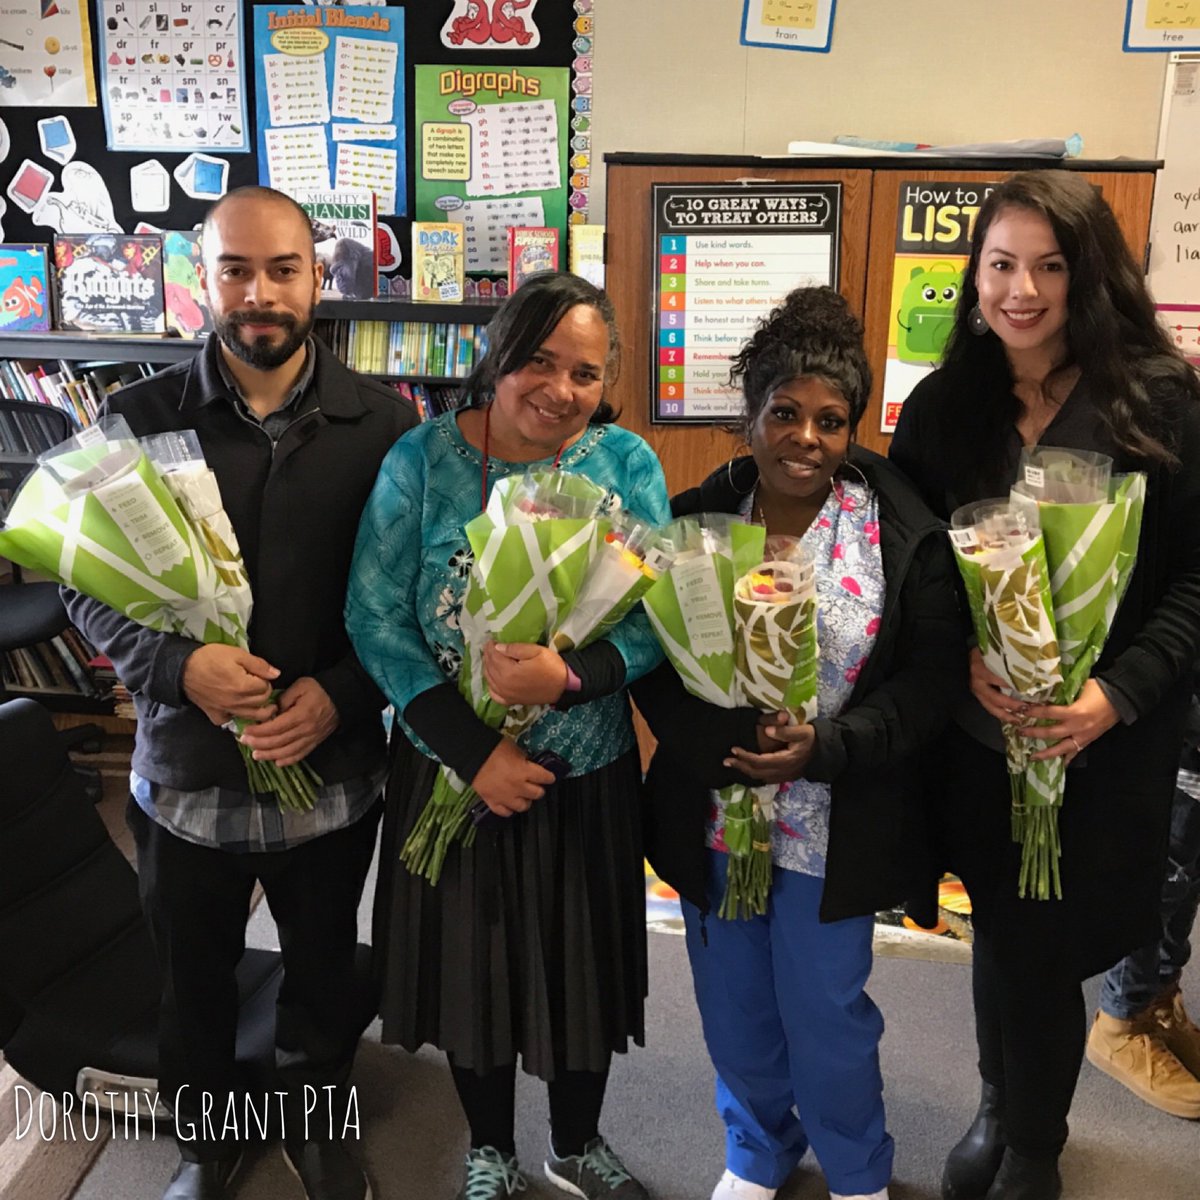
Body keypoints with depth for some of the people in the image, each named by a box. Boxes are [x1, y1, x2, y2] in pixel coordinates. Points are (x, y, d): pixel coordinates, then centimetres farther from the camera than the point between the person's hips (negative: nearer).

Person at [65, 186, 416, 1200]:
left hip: (333, 768, 0)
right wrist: (178, 664, -20)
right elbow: (89, 585, -2)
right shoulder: (142, 417, -5)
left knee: (324, 972, 20)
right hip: (184, 766, 1)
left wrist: (342, 694, -17)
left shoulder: (383, 422, -6)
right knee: (192, 980, 20)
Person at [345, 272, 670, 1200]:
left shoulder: (627, 464, -7)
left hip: (588, 775, 1)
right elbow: (375, 616, -12)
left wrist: (574, 675, -30)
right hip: (452, 773, 0)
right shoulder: (422, 459, -10)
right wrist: (474, 752, -18)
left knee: (582, 968, 17)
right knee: (472, 967, 17)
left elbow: (659, 616, -10)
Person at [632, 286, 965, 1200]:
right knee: (734, 1012, 18)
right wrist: (723, 741, -20)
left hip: (836, 827, -2)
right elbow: (652, 659, -4)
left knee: (825, 1015, 11)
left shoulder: (902, 534, -8)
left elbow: (934, 676, -8)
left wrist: (825, 748, -21)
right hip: (713, 816, 3)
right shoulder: (696, 521, -3)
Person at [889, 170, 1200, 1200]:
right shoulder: (942, 408, 1)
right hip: (978, 733, 2)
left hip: (1108, 745, -2)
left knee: (1044, 949, 7)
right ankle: (1006, 1112, 45)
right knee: (1003, 933, 16)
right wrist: (965, 662, -14)